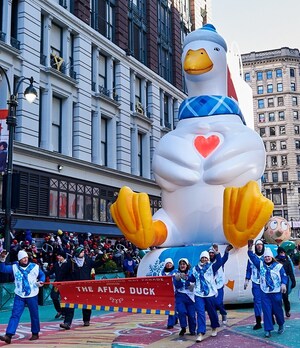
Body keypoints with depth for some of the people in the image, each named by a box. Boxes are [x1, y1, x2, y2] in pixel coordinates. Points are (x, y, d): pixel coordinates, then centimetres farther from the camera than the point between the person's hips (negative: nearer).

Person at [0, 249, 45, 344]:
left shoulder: (35, 267, 0)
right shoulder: (14, 267, 0)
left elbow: (42, 275, 12)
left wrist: (41, 282, -7)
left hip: (32, 295, 0)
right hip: (19, 296, 0)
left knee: (34, 315, 8)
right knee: (15, 315, -8)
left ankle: (35, 333, 26)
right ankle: (8, 336, -13)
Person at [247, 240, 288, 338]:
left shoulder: (278, 266, -1)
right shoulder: (261, 264, 5)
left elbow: (284, 276, 0)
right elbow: (253, 257, -2)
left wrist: (283, 284, -17)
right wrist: (250, 248, -14)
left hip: (276, 292, -1)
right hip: (265, 293, 1)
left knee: (277, 310, 9)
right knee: (266, 311, -2)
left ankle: (281, 325, 35)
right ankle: (268, 330, 3)